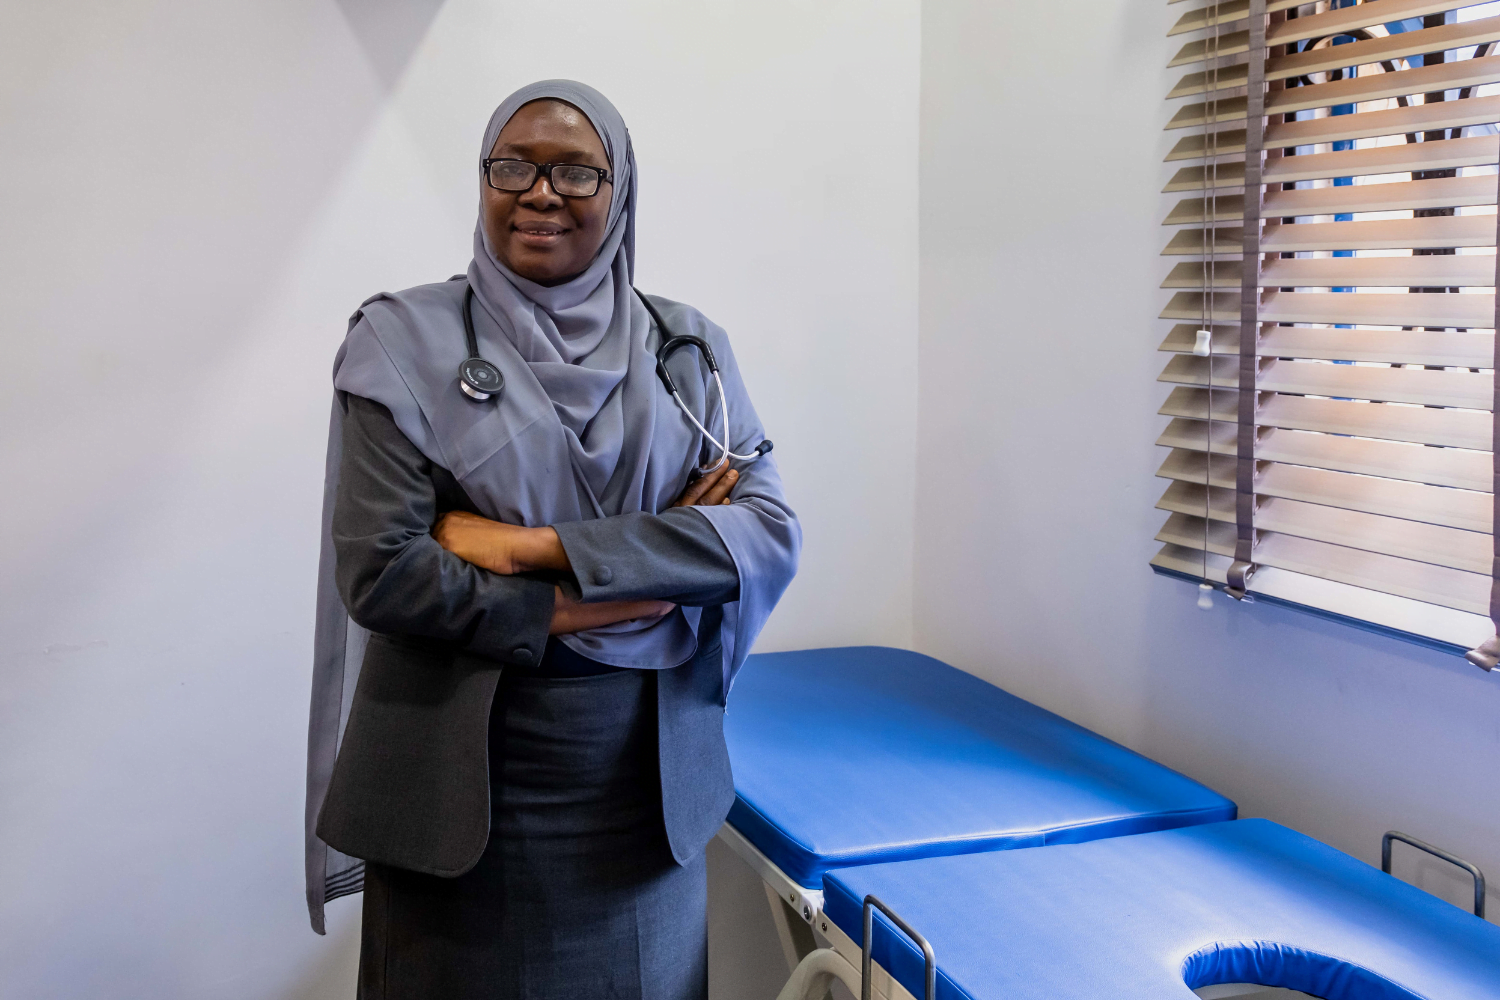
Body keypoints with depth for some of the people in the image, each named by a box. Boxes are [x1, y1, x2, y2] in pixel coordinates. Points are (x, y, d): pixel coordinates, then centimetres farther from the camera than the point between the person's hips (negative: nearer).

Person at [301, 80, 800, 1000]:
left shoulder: (687, 347, 3)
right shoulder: (408, 340, -5)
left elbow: (771, 537, -9)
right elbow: (379, 570, -13)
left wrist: (537, 547, -18)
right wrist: (619, 596, -13)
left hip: (648, 781, 3)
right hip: (459, 783, -2)